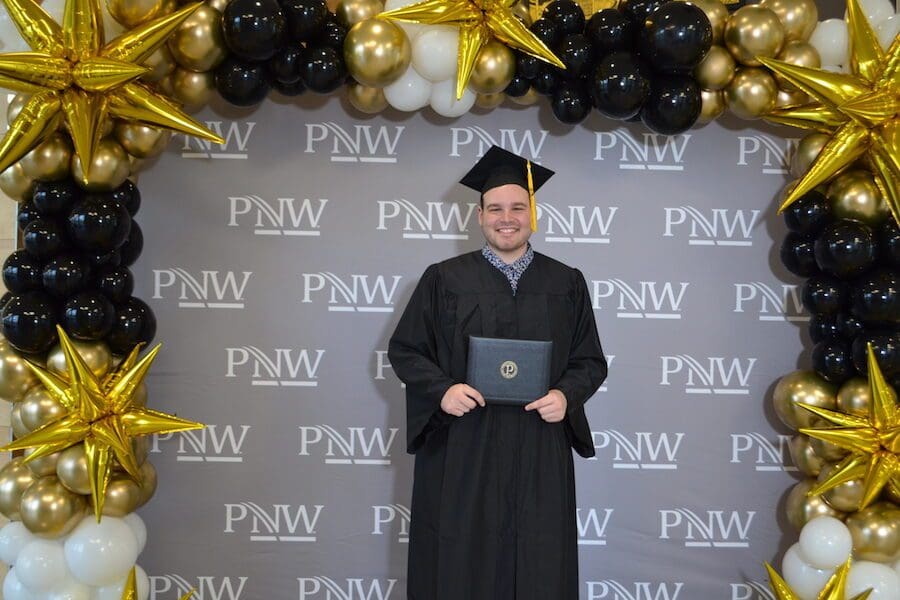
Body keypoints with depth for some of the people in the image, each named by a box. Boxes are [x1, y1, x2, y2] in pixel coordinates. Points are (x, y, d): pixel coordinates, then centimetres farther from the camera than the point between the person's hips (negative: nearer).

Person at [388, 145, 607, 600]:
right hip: (461, 452, -1)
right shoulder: (445, 280, 3)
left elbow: (590, 361, 10)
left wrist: (566, 395, -10)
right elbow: (405, 350, 4)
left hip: (539, 452, 1)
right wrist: (442, 389, -13)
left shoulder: (566, 285, 8)